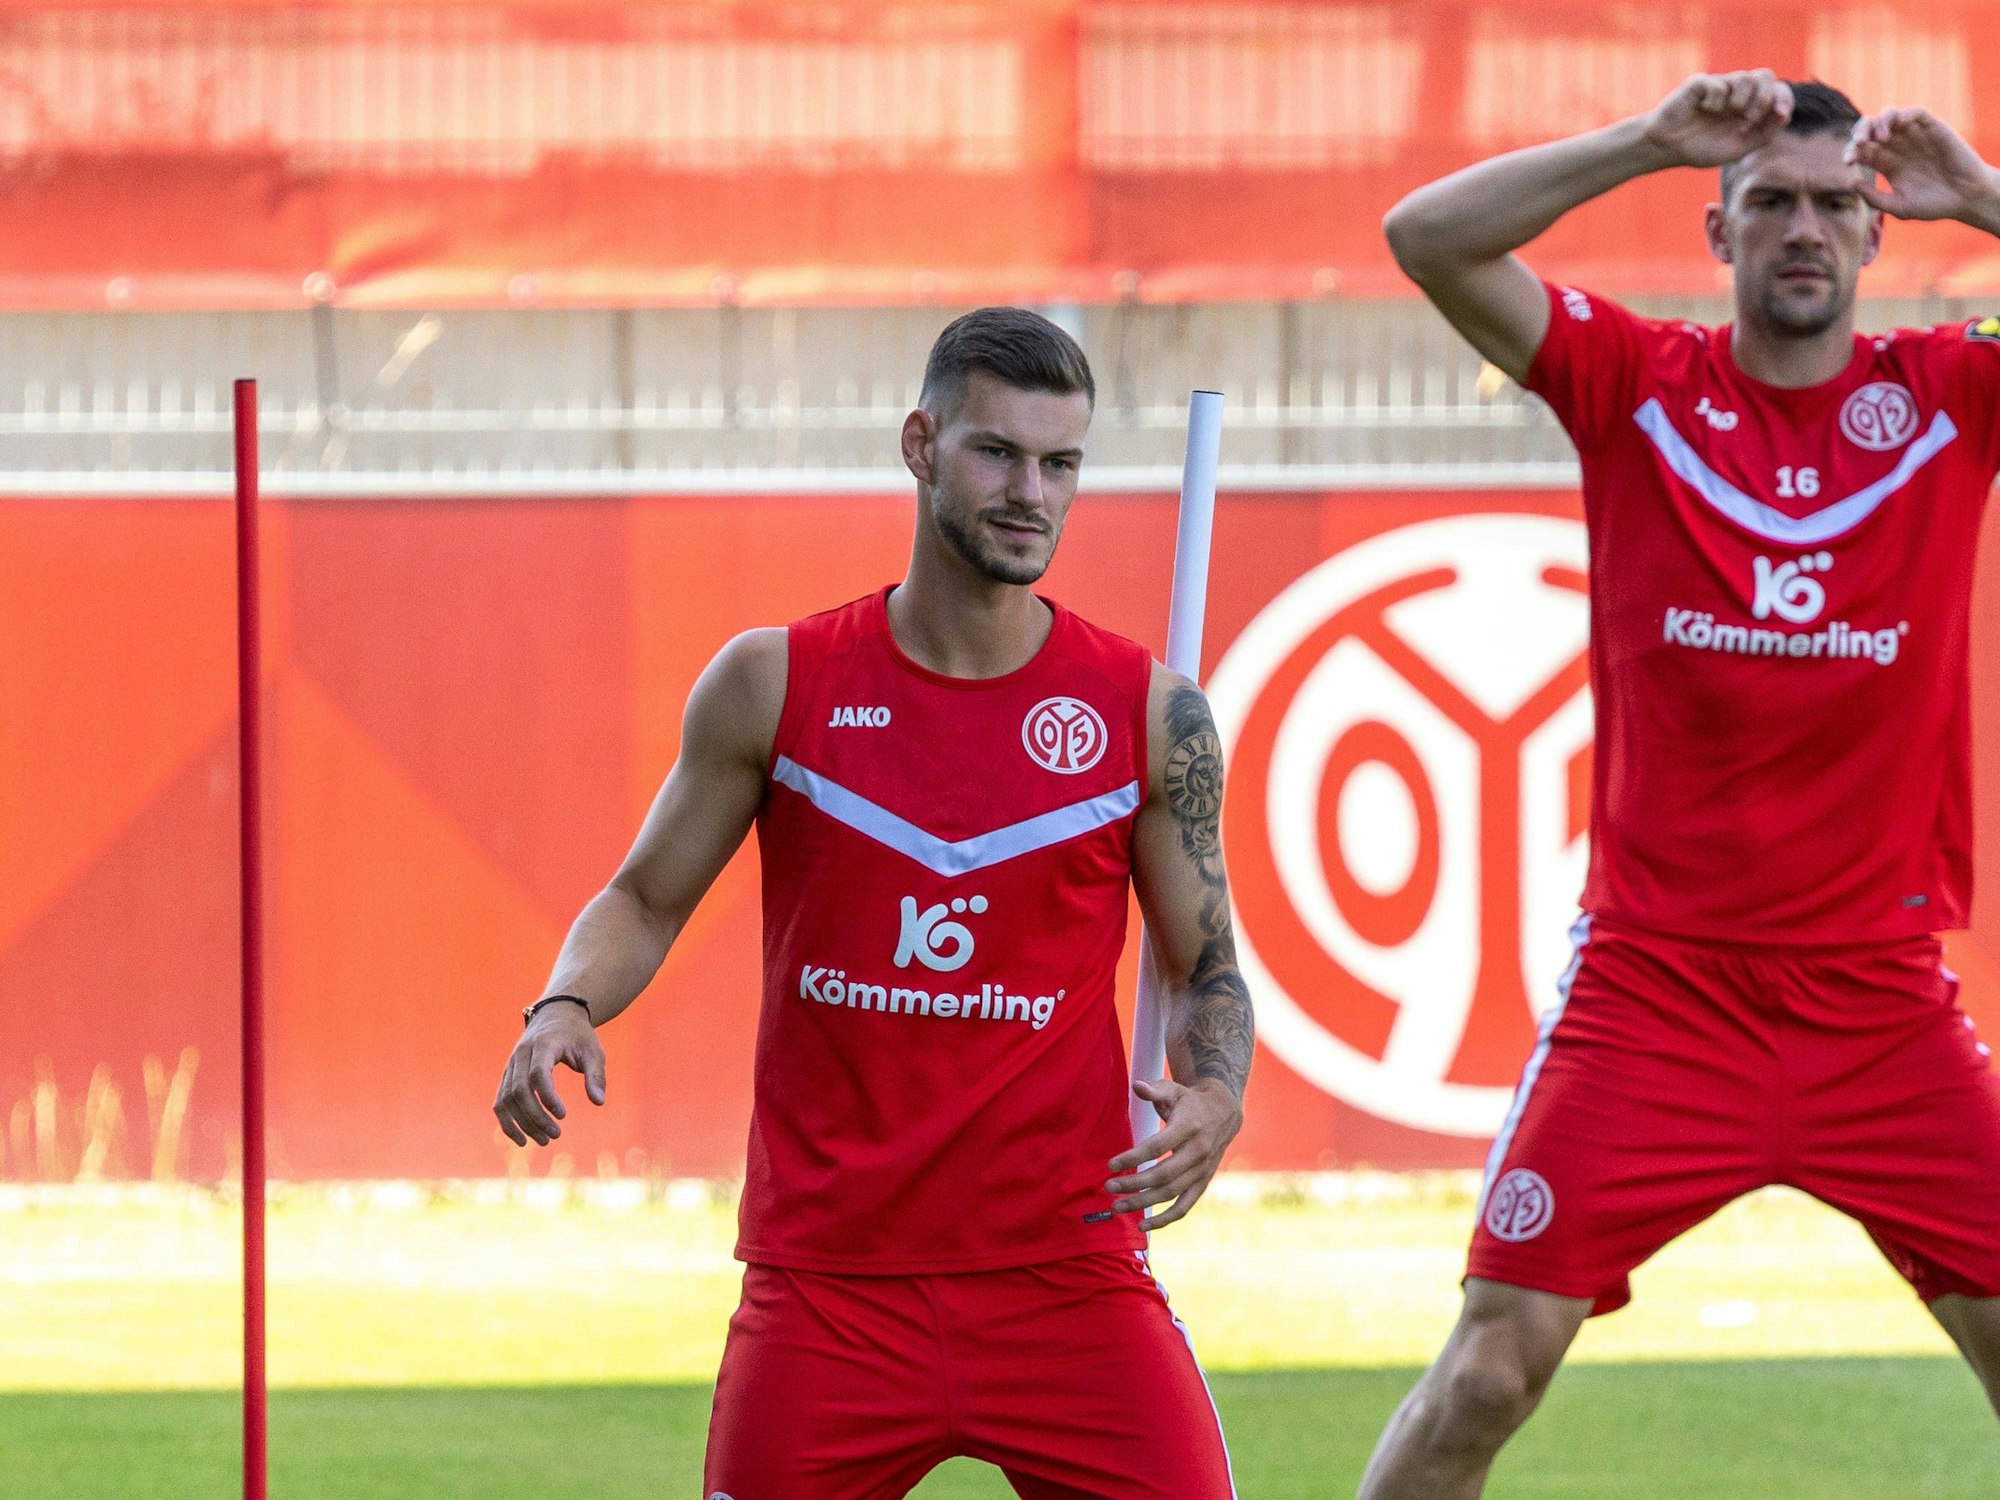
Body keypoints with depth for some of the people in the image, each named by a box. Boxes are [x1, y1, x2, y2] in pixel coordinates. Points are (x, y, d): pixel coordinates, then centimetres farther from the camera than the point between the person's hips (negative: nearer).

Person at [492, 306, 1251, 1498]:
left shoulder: (1151, 714, 2)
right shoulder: (776, 685, 1)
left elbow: (1206, 969, 10)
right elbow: (647, 901, 12)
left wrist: (1214, 1099, -11)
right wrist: (567, 1008, -9)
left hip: (1067, 1261, 0)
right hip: (824, 1280, 0)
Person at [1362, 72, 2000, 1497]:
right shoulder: (1637, 384, 2)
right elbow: (1427, 236, -9)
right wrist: (1650, 142, -17)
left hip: (1884, 1001, 1)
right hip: (1653, 989, -1)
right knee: (1489, 1371, -8)